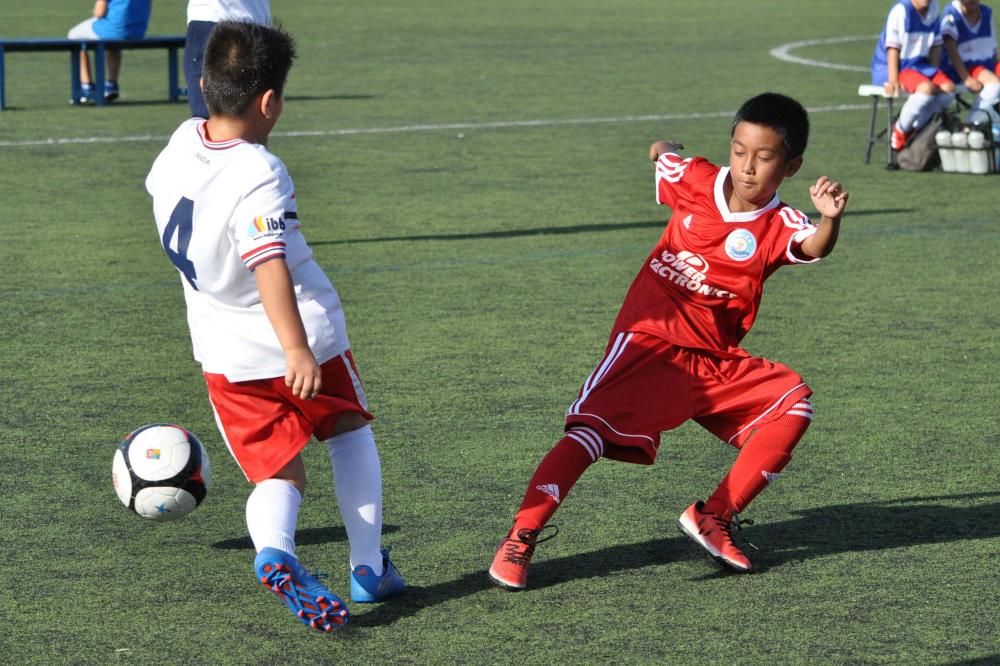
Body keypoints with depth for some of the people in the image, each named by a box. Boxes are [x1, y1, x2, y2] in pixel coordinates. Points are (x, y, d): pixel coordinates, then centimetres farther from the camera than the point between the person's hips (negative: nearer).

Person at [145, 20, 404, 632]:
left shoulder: (181, 144, -1)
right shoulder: (260, 177, -24)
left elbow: (158, 187, 22)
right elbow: (270, 268, -34)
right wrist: (297, 351, -39)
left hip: (226, 354, 5)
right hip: (302, 339, -5)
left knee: (278, 473, 9)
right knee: (350, 432, 23)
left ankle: (274, 551, -23)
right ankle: (369, 566, 23)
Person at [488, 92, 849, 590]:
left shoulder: (779, 227, -8)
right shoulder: (694, 179, -3)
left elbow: (814, 247, -35)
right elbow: (664, 158, 25)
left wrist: (830, 219, -49)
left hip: (717, 361, 2)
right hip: (650, 342, -2)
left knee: (792, 404, -13)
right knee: (591, 431, -19)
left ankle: (714, 517, -2)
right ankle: (521, 538, -12)